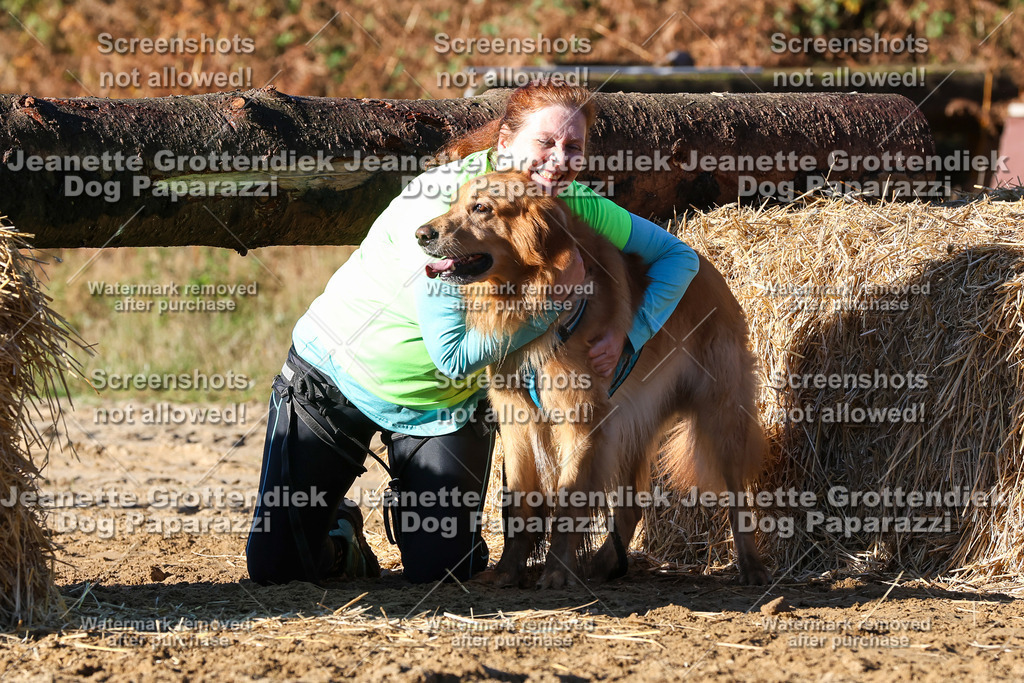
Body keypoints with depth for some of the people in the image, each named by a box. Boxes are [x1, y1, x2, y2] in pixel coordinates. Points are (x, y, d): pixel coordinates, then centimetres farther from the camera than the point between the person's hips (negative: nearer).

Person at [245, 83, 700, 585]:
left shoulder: (574, 207, -13)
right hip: (333, 377, -4)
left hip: (442, 406, 4)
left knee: (442, 572, -7)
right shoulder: (439, 204, -29)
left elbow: (677, 254, -3)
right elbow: (453, 355, -29)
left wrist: (628, 337, -18)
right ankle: (340, 525, 29)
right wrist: (551, 302, -31)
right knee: (273, 567, -4)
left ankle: (411, 508, 25)